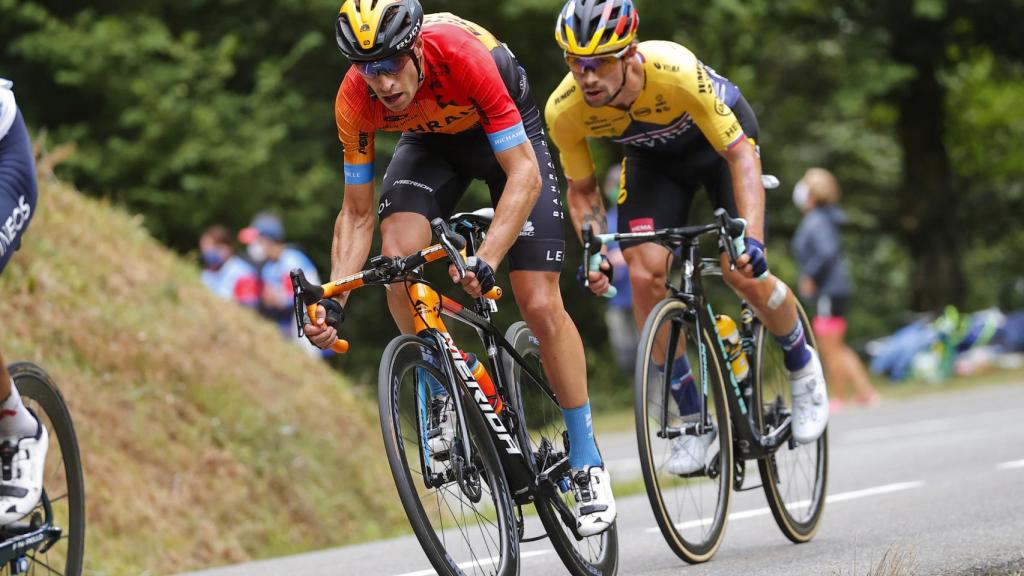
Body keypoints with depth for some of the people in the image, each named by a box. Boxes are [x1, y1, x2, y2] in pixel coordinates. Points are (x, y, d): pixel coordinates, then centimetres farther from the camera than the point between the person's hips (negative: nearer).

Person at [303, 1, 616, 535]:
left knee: (540, 305, -11)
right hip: (431, 141, 3)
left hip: (508, 134, -3)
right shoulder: (355, 100, -27)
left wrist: (486, 259, -50)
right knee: (397, 255, -27)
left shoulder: (463, 56, -40)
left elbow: (524, 174, -38)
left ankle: (587, 465, 0)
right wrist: (333, 300, -28)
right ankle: (445, 395, -6)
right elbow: (357, 213, -16)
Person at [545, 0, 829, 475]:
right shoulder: (564, 111, -28)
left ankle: (803, 367, 13)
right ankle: (692, 417, -2)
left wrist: (752, 239, -44)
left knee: (740, 270, -18)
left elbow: (741, 155, -33)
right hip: (654, 155, 3)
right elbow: (582, 189, -9)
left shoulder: (676, 72, -41)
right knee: (645, 273, -17)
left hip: (721, 137, -3)